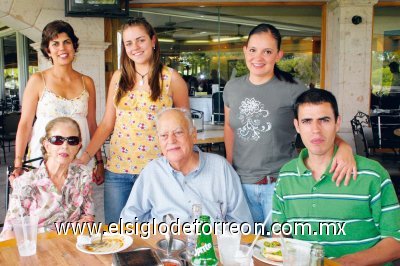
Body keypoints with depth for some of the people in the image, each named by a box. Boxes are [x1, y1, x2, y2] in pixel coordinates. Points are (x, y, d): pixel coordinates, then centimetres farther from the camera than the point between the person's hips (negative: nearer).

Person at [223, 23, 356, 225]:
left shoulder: (292, 90, -10)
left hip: (279, 183, -4)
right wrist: (229, 166, 10)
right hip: (241, 182, 4)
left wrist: (343, 147, -32)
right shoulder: (232, 87, 4)